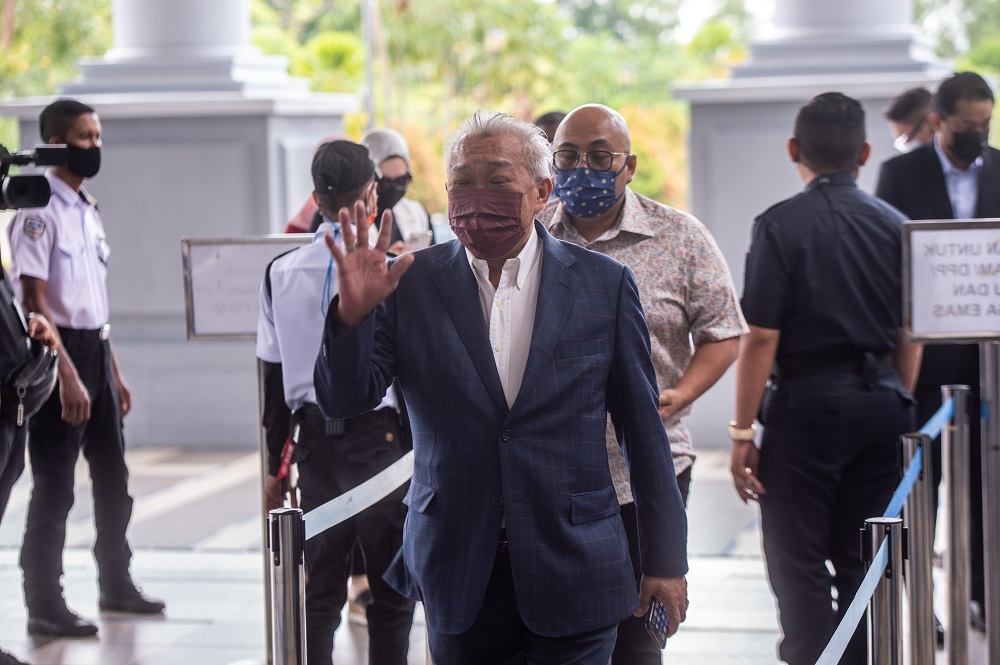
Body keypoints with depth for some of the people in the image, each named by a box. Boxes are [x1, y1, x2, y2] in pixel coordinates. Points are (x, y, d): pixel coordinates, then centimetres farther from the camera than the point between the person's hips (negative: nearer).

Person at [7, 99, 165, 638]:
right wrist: (67, 376, -24)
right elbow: (34, 301, -19)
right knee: (54, 486, -4)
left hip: (97, 351, 9)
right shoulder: (38, 212, -13)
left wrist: (113, 371, 18)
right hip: (60, 353, -9)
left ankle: (116, 584, 30)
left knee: (112, 477, 16)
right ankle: (43, 605, 4)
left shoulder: (88, 211, 13)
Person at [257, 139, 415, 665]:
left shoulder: (282, 273, 3)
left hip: (315, 441, 4)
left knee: (318, 592, 9)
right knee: (393, 592, 6)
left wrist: (275, 463, 15)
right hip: (381, 436, -4)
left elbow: (274, 376, 7)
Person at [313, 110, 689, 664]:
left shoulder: (603, 283, 1)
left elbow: (643, 429, 4)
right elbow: (343, 401, -3)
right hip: (459, 578, 1)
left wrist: (666, 559, 5)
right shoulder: (412, 284, 1)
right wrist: (352, 312, -22)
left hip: (572, 572, -1)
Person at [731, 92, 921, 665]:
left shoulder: (781, 225, -9)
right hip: (880, 404, 5)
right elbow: (911, 337, 11)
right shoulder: (894, 224, 6)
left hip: (806, 404, -5)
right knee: (863, 560, 13)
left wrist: (743, 431, -7)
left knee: (798, 562, 2)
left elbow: (761, 337, -12)